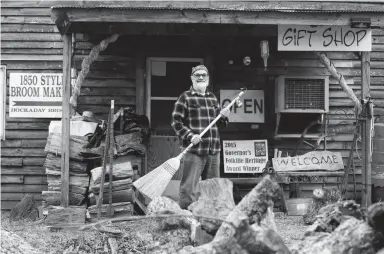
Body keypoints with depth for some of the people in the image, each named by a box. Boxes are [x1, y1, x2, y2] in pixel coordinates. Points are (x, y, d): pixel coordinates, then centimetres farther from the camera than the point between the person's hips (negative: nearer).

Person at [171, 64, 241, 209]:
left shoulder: (212, 98, 18)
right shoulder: (185, 98, -1)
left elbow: (219, 124, 24)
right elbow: (176, 122, -6)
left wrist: (223, 117, 2)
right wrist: (190, 135, -19)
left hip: (213, 151, 6)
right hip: (193, 150, -6)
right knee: (188, 188, -8)